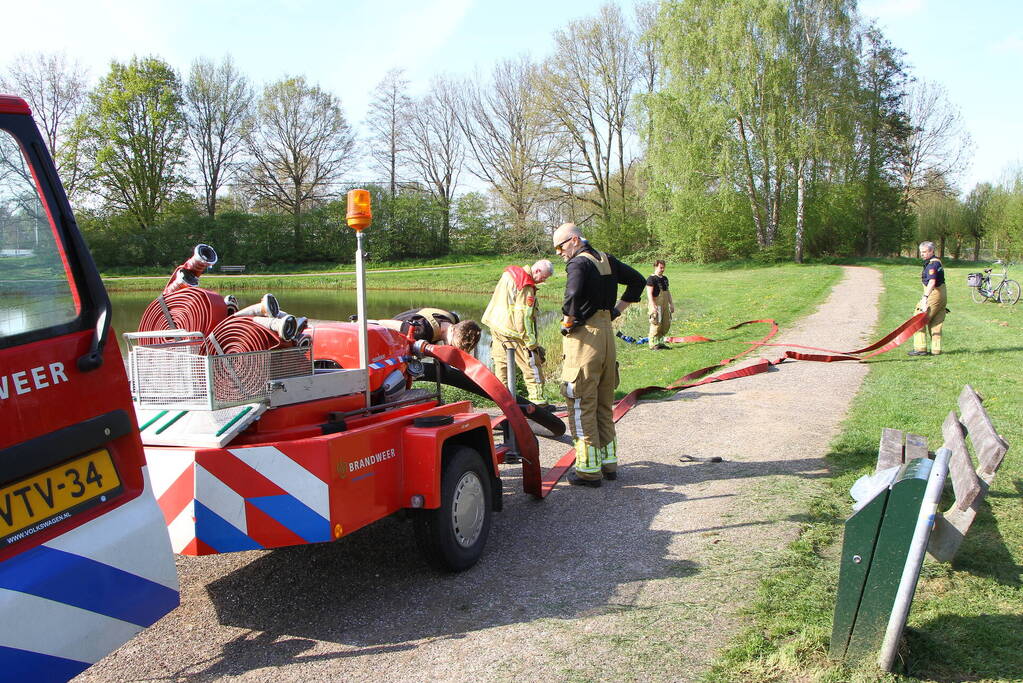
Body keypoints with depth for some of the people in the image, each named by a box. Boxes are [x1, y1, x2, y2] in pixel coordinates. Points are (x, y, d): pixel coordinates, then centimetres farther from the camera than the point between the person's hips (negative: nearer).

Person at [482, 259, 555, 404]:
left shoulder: (510, 272, 8)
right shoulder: (526, 287, -21)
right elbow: (523, 317, -23)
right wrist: (532, 344, -19)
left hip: (495, 326, 9)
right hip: (512, 332, -9)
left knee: (501, 364, 15)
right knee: (533, 367, -2)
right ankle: (537, 401, -1)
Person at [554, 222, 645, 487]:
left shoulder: (579, 263, -13)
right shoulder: (607, 260, 13)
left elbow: (572, 294, -31)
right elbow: (638, 281, 22)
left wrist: (568, 322, -15)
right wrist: (617, 309, 18)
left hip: (584, 337, -8)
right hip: (607, 332, 8)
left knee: (582, 405, -1)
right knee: (604, 404, 16)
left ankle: (589, 470, 4)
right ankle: (609, 463, 23)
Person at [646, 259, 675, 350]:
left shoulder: (665, 279, 17)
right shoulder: (651, 279, -8)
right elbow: (649, 293, -15)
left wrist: (671, 304, 21)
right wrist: (653, 306, -24)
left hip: (665, 304, 8)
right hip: (656, 304, -8)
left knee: (667, 324, 8)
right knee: (656, 324, -8)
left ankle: (660, 342, 21)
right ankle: (653, 345, -1)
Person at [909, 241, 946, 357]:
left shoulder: (932, 264, -17)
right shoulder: (937, 261, 16)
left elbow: (932, 282, -31)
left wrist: (925, 297, -40)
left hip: (934, 294, -10)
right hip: (942, 295, 10)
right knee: (936, 323, 12)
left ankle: (920, 348, -4)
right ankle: (936, 349, 13)